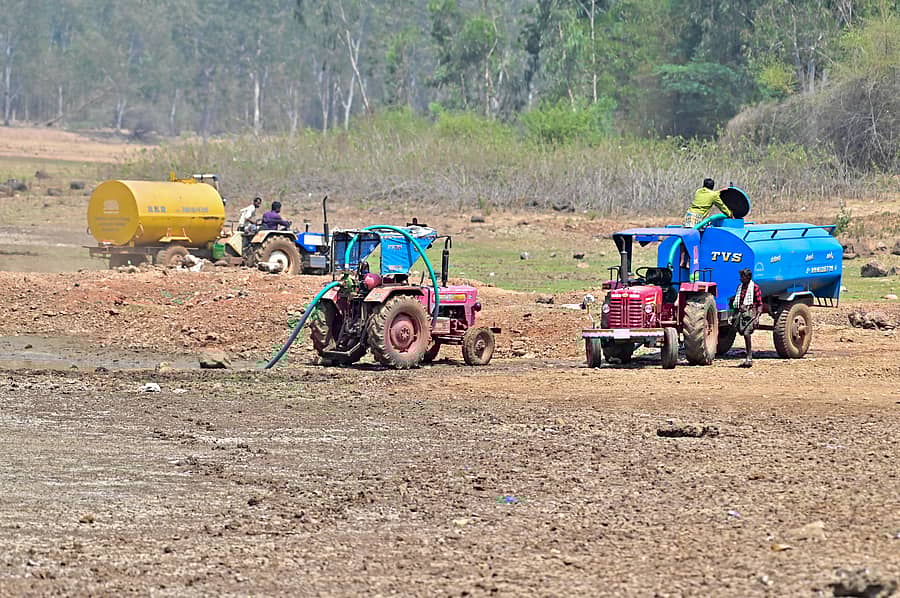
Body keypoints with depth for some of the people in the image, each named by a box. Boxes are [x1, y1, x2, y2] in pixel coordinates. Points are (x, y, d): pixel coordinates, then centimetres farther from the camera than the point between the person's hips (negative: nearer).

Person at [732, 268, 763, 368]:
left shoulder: (755, 287, -2)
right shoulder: (740, 287, 18)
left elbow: (760, 304, -3)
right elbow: (736, 303, 25)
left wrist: (758, 316, -13)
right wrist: (735, 316, 20)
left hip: (750, 313, -7)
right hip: (740, 313, 7)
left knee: (746, 333, -21)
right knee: (744, 335, 7)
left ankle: (749, 359, -18)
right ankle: (748, 358, 14)